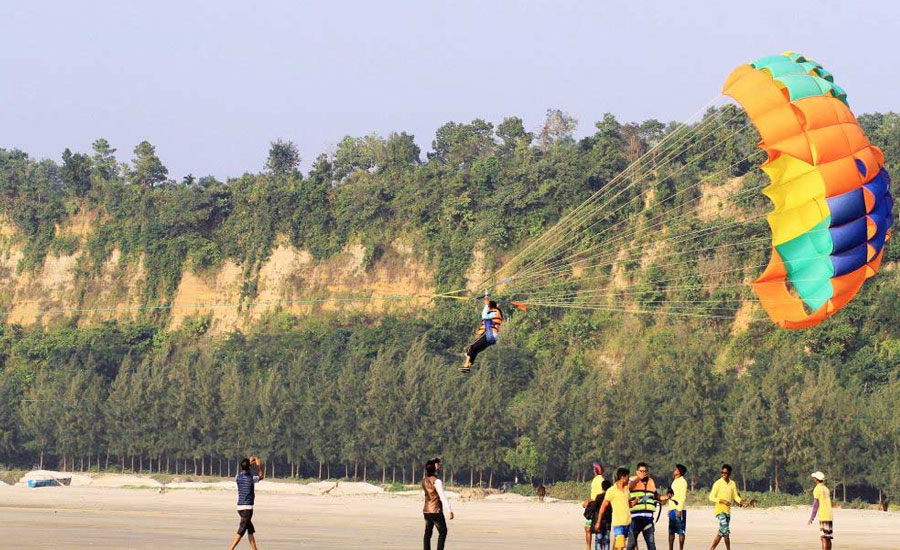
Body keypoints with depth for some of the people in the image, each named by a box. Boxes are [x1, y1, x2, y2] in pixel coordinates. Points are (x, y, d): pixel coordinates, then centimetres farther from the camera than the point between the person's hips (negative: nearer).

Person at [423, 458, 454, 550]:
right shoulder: (436, 481, -16)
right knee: (443, 532, 5)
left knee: (428, 532, 10)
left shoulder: (424, 480, 6)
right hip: (436, 511, -7)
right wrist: (449, 510, -16)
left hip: (426, 510, 7)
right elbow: (442, 497, -18)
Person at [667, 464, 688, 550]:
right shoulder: (674, 481, 19)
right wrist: (669, 509, 19)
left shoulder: (682, 482, -9)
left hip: (678, 510, -9)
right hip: (672, 509, 9)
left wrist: (679, 510, -21)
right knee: (671, 531, 9)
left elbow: (683, 497, -15)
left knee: (680, 531, -5)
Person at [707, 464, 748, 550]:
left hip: (728, 510, 6)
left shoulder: (733, 484, 9)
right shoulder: (718, 483, -7)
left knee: (722, 531, 10)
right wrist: (722, 501, -21)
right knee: (725, 530, -17)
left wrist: (740, 501, -12)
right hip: (720, 509, -6)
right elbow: (711, 497, -7)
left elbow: (735, 496, 10)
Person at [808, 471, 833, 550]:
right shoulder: (826, 489, 18)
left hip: (823, 517, -8)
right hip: (830, 517, 8)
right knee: (828, 538, 10)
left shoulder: (817, 489, -7)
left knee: (824, 538, -11)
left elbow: (816, 504, -13)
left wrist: (812, 517, -11)